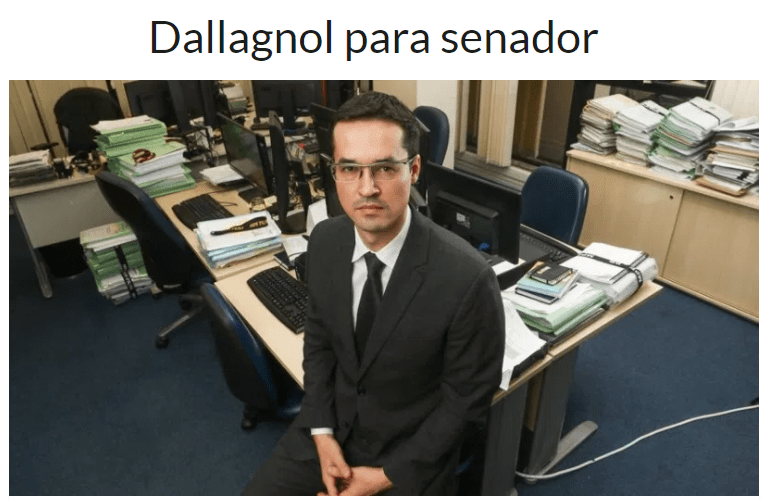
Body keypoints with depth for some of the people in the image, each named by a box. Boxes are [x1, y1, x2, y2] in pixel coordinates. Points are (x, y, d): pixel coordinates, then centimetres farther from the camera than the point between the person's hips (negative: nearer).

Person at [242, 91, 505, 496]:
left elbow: (467, 397, -15)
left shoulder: (467, 278, -27)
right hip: (334, 424, 4)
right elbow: (319, 340, 3)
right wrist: (321, 433, -5)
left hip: (412, 450, -3)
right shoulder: (324, 242, -11)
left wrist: (388, 476, -12)